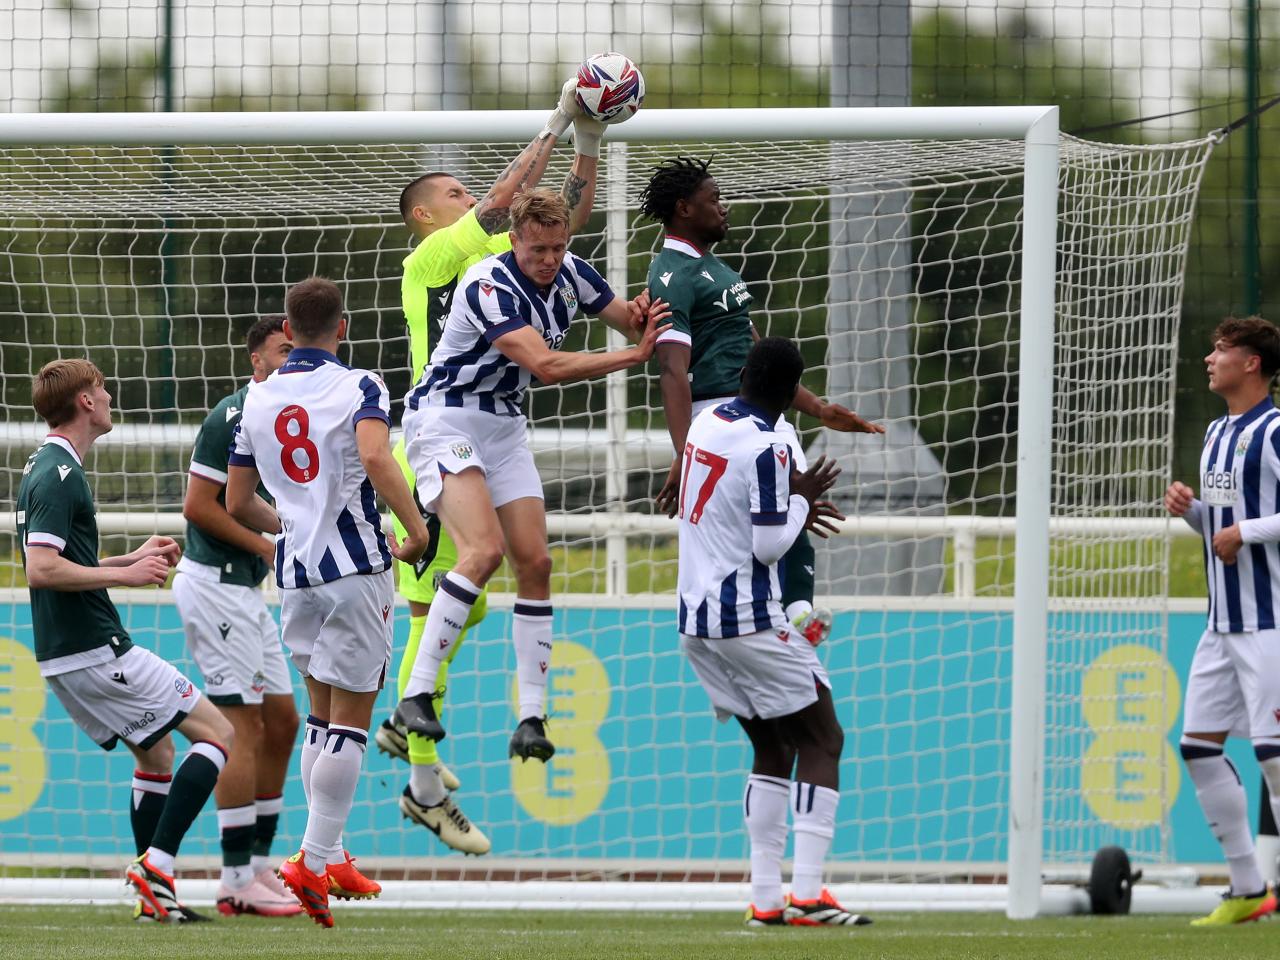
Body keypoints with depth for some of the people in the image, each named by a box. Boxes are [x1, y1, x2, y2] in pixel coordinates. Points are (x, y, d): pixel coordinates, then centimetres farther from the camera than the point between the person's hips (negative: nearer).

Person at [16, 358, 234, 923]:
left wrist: (133, 559, 19)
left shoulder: (44, 470, 16)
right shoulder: (59, 475, -16)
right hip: (97, 650, -10)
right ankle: (155, 866, -12)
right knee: (217, 733, -4)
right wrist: (126, 575, -20)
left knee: (155, 754, 18)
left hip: (69, 656, 10)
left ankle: (154, 896, 13)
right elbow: (43, 569, -25)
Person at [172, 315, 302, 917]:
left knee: (281, 720, 10)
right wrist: (267, 547, -14)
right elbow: (197, 505, -19)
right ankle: (238, 881, -8)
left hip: (245, 588, 10)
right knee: (244, 727, -10)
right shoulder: (234, 417, -14)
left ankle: (258, 867, 16)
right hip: (213, 584, -10)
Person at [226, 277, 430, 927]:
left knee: (322, 713, 17)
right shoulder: (358, 387, -6)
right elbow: (375, 458, -26)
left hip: (294, 573, 5)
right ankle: (314, 861, -8)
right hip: (356, 567, -5)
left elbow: (238, 506, 14)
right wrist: (416, 530, -18)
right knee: (350, 718, -1)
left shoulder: (257, 399, 10)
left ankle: (330, 856, 15)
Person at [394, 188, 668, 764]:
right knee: (485, 549, -25)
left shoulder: (569, 274, -1)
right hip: (444, 419, -8)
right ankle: (415, 696, -24)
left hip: (504, 425, 8)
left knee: (534, 563, -2)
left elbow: (630, 322, 9)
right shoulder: (489, 286, -24)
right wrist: (634, 354, -31)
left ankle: (531, 720, 1)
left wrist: (640, 319, -16)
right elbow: (545, 365, -32)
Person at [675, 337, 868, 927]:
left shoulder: (707, 422, 8)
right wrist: (803, 501, 0)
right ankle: (807, 896, -11)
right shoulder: (767, 448, -17)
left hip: (696, 622, 8)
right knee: (821, 741, 0)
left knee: (772, 750, 15)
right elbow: (769, 547, -16)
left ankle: (766, 899, 8)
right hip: (749, 618, -8)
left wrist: (792, 509, 25)